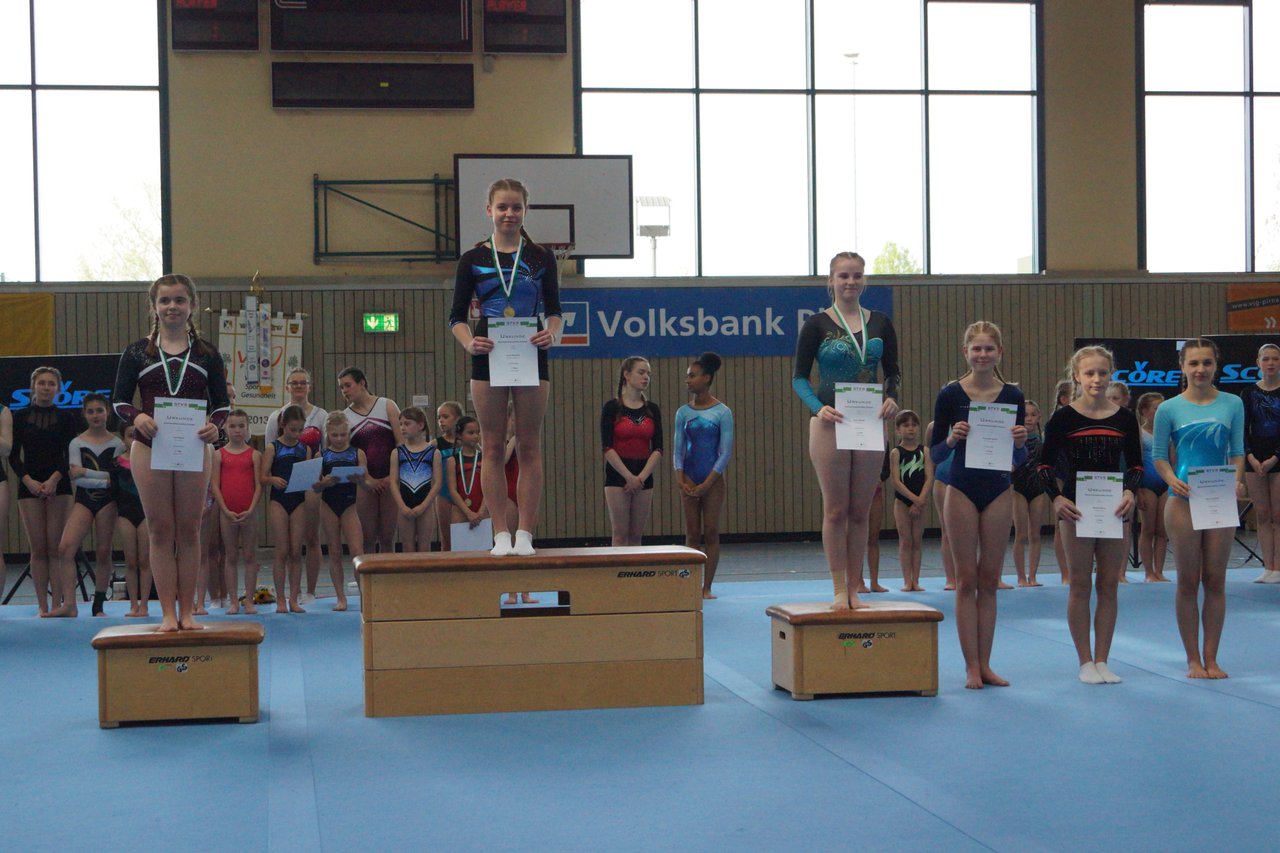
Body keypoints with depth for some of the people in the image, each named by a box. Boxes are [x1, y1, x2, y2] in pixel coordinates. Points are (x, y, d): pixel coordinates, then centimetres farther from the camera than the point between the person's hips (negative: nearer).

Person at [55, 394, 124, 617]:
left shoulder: (116, 443, 5)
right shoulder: (76, 443, 5)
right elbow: (76, 479, -4)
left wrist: (86, 472, -11)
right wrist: (105, 479, -16)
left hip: (107, 501, 0)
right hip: (83, 500, 0)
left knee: (103, 553, 1)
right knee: (65, 548, -17)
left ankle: (99, 605, 11)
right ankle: (69, 603, -15)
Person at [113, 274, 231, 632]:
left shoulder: (206, 353, 6)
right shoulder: (137, 352, 4)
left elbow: (222, 403, 6)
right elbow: (119, 401, 4)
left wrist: (215, 424, -16)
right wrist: (136, 416, -18)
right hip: (149, 447, 0)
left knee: (189, 531, 5)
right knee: (160, 531, 3)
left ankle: (186, 611, 12)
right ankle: (168, 612, 7)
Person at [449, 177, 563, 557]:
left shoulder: (541, 258, 6)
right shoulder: (473, 259, 5)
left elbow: (554, 310, 6)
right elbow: (457, 316, 4)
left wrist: (551, 334, -16)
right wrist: (469, 342, -15)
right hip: (488, 356, 0)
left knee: (529, 448, 1)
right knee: (493, 448, 1)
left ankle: (525, 533, 6)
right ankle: (501, 534, 6)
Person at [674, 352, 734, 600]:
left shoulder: (722, 412, -6)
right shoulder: (683, 412, 5)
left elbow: (726, 452, -8)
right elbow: (677, 449, 6)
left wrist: (707, 484, -13)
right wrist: (681, 479, -9)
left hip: (713, 480, -3)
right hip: (689, 480, 3)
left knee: (711, 533, 0)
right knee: (692, 534, 5)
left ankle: (707, 587, 5)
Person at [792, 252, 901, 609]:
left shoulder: (880, 324, 7)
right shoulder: (817, 325, -2)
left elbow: (893, 372, 12)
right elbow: (799, 377, -2)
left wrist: (892, 399, -9)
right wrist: (818, 407, -19)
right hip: (830, 423, -3)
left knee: (860, 512, 7)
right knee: (835, 510, -1)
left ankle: (855, 589, 13)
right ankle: (840, 590, 5)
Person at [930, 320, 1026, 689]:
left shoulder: (1012, 396, 2)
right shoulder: (950, 395, -4)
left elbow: (1018, 460, 7)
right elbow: (935, 453, -1)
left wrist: (1019, 443, -14)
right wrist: (952, 438, -21)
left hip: (999, 492, 2)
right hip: (963, 491, -2)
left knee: (989, 580, 7)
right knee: (967, 579, 1)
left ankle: (985, 664, 14)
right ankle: (971, 666, 6)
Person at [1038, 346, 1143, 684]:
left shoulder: (1125, 418, 3)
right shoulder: (1063, 418, -4)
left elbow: (1136, 465, 8)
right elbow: (1045, 465, -2)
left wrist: (1130, 492, -11)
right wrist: (1057, 497, -17)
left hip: (1114, 509, 2)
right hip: (1076, 509, -2)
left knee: (1109, 586, 6)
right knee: (1080, 586, 3)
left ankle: (1102, 660, 14)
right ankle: (1085, 662, 11)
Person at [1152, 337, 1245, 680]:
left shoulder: (1232, 405, 3)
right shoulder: (1169, 409, -2)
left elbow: (1237, 450, 6)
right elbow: (1159, 456, 2)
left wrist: (1237, 480, -13)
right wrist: (1173, 480, -17)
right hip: (1184, 500, -2)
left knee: (1215, 581, 6)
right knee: (1188, 582, 4)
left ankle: (1211, 658, 14)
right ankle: (1193, 660, 12)